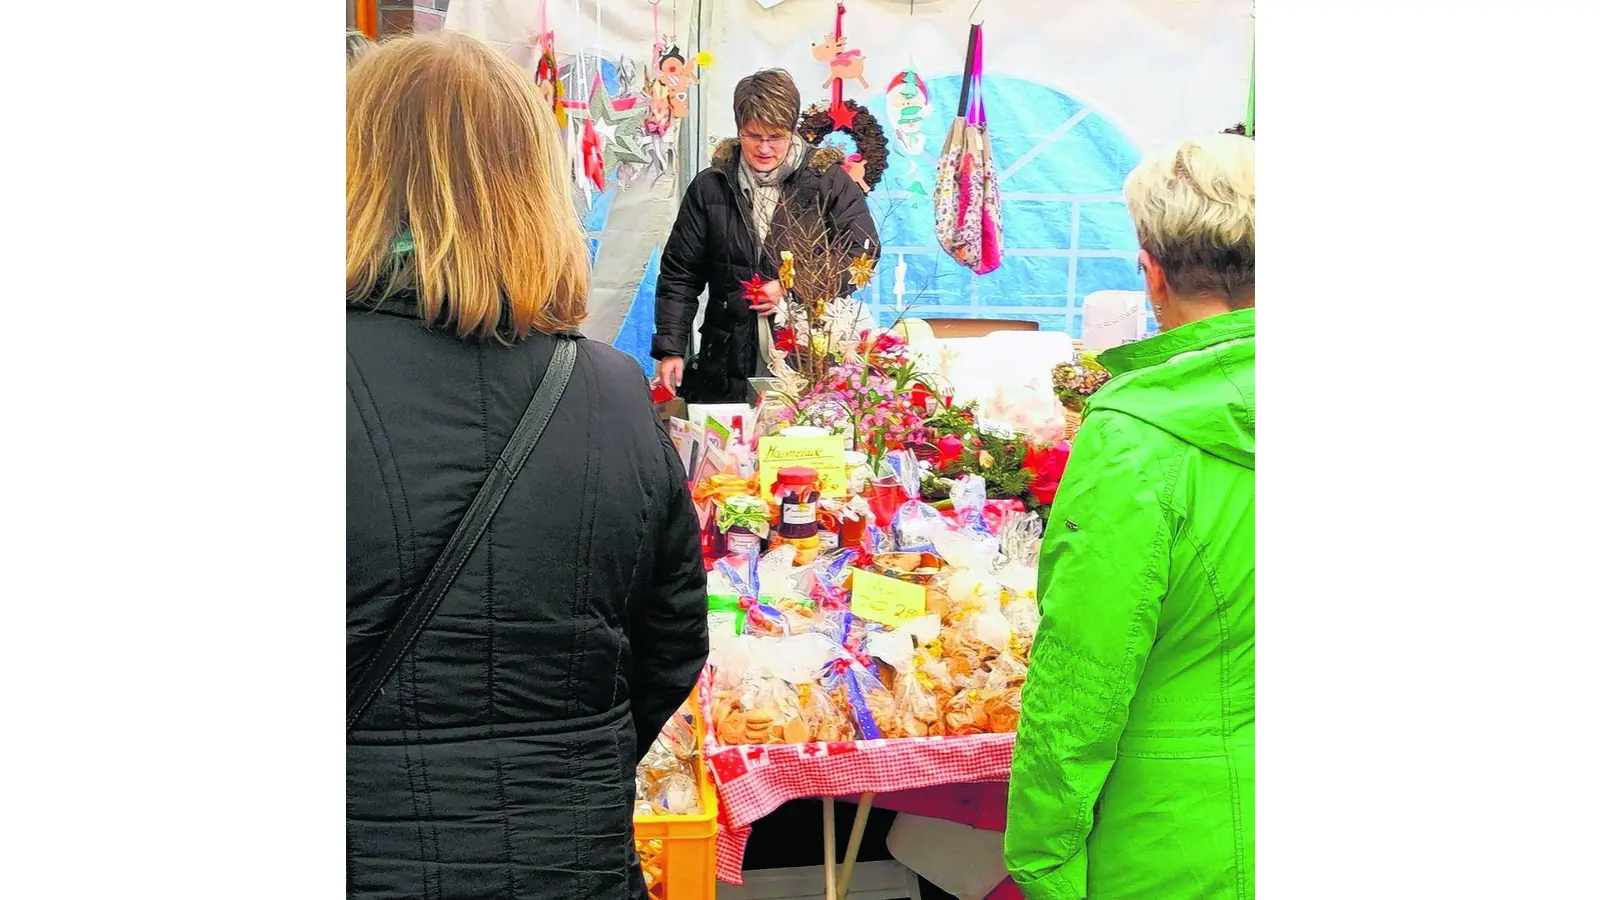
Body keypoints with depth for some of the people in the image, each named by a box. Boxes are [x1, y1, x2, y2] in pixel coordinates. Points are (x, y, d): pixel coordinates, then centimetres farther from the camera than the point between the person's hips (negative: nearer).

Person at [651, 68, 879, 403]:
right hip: (728, 363, 2)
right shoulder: (710, 187, 7)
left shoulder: (828, 181, 1)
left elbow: (862, 253, -4)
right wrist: (670, 348, 0)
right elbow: (679, 274, 8)